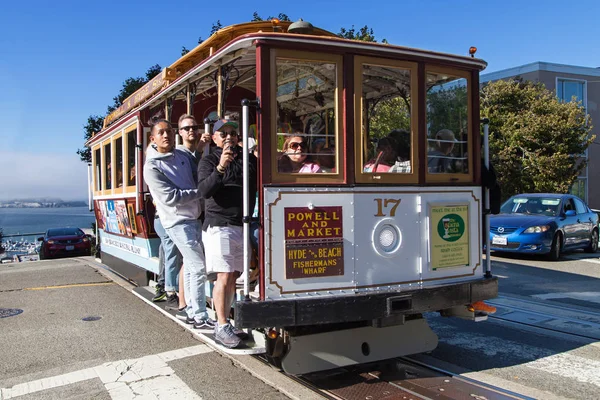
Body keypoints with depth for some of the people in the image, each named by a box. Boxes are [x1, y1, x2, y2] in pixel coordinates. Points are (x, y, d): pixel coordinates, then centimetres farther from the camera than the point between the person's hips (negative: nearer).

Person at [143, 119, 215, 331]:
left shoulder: (182, 156, 8)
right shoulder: (152, 166, -12)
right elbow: (171, 197, -17)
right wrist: (200, 191, -14)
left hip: (194, 217, 7)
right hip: (178, 221, -7)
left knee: (191, 266, 13)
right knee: (198, 268, -9)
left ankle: (191, 311, 24)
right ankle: (200, 318, 0)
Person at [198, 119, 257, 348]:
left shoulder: (248, 159, 12)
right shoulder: (209, 161, 1)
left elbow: (257, 187, 16)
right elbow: (204, 190, -17)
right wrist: (220, 168, -28)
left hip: (242, 226, 5)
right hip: (219, 225, -5)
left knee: (233, 277, 10)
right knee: (223, 277, -8)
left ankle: (224, 323, 20)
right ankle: (222, 328, 0)